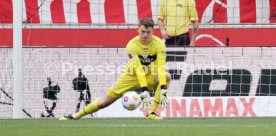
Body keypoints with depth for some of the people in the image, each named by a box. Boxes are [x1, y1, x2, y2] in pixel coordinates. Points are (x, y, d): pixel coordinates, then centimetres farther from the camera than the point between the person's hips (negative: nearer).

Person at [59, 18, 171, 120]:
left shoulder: (159, 44, -22)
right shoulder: (132, 45, -25)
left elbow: (161, 68, -32)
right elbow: (138, 69, -35)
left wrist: (163, 90, -47)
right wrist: (144, 92, -45)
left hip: (150, 75, 1)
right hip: (132, 76, -1)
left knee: (166, 76, -31)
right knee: (105, 101, -4)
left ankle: (151, 112, -25)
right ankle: (75, 116, 15)